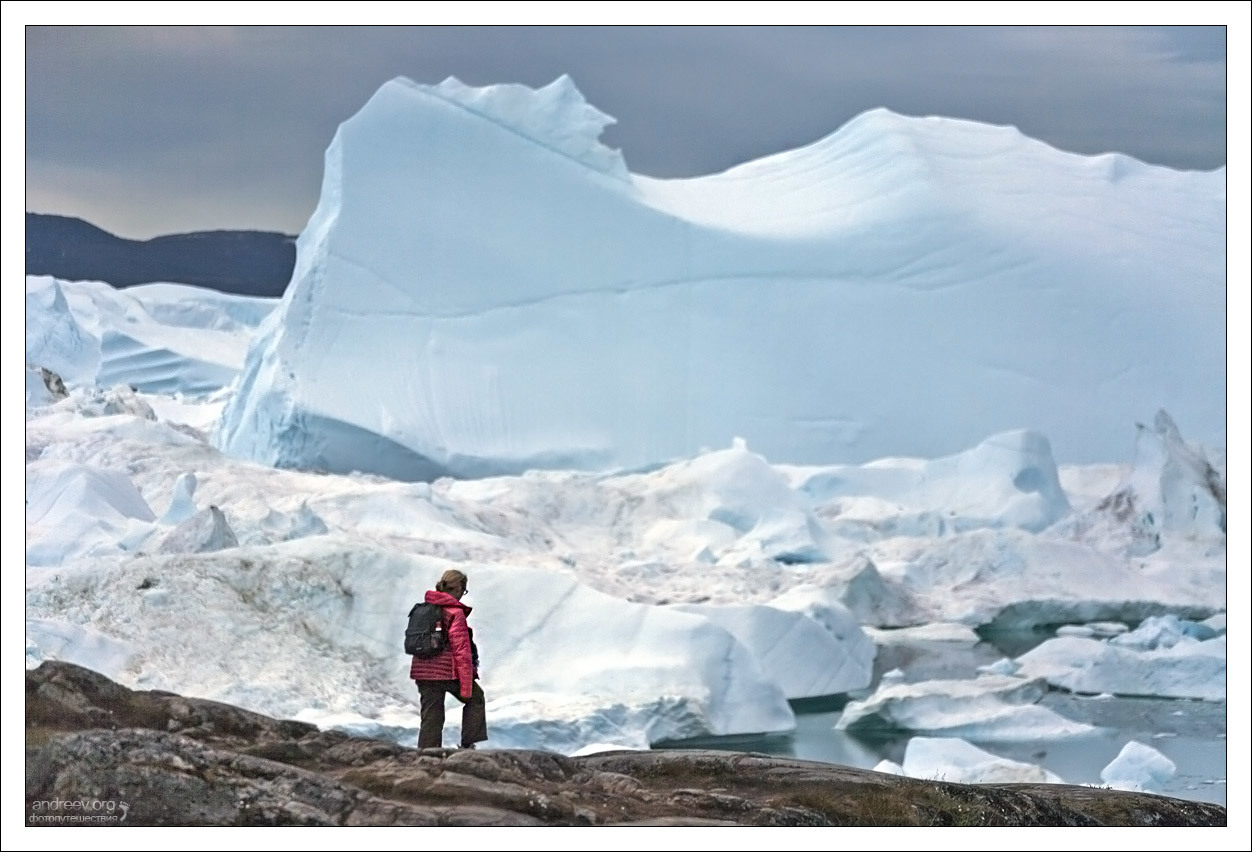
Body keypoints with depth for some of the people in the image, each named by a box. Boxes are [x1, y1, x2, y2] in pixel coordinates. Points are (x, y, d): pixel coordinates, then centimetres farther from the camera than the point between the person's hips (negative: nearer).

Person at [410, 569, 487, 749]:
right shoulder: (455, 613, -12)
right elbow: (462, 652, -14)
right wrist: (466, 687, -12)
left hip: (423, 672, 6)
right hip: (448, 672, -6)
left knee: (430, 718, 10)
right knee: (476, 698, 18)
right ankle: (467, 744, 16)